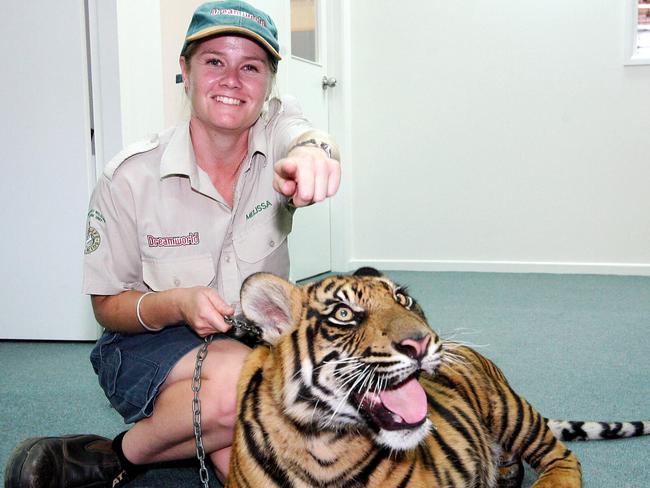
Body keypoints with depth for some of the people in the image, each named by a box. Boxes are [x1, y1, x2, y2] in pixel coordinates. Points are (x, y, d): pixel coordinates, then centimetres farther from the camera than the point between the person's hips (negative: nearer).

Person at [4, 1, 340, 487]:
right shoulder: (131, 177, -14)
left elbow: (303, 136, -37)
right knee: (241, 381, -34)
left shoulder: (277, 132, -10)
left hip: (255, 340, 3)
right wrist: (177, 304, -27)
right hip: (147, 342, -2)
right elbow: (107, 307, -6)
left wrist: (312, 153, -62)